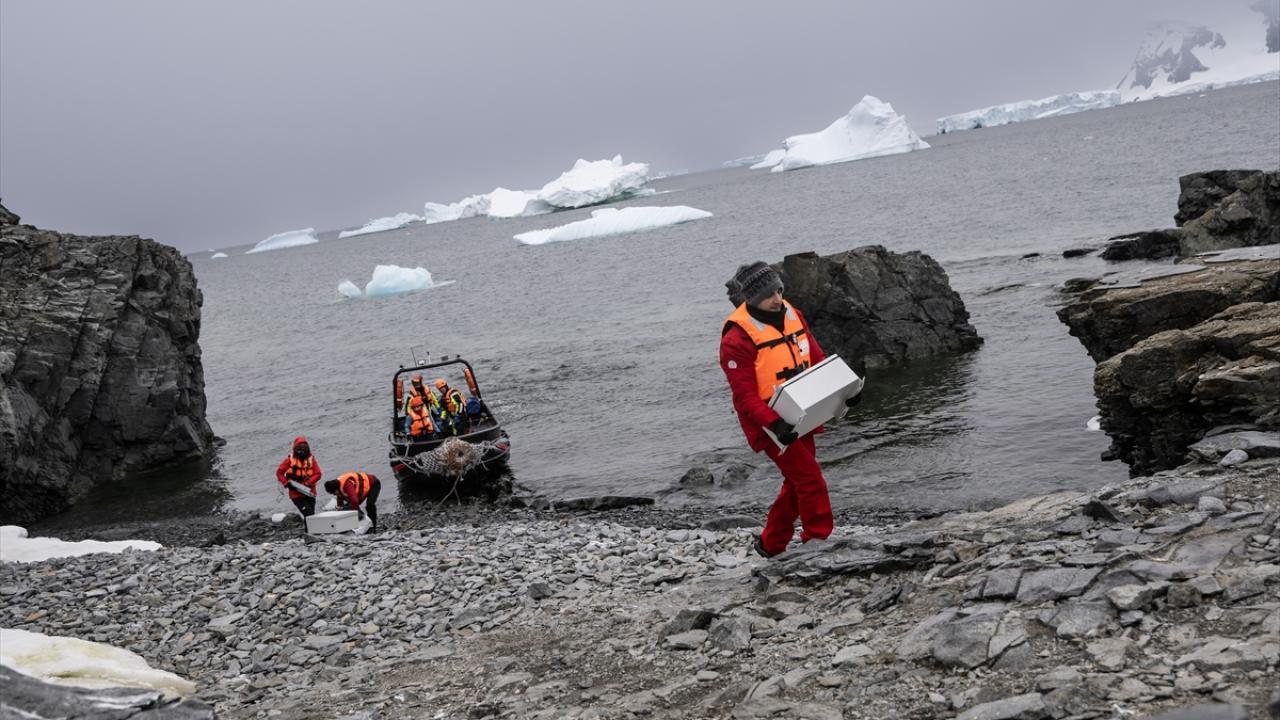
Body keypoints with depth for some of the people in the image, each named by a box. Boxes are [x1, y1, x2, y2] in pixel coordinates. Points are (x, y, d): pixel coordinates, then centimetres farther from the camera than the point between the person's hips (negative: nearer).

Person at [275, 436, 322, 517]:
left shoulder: (311, 459, 4)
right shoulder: (290, 460, 0)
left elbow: (317, 474, -1)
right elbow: (279, 473, 4)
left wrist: (308, 483, -16)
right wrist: (287, 483, -9)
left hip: (309, 492, 3)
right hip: (296, 494, -3)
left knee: (311, 515, 3)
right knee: (309, 514, -16)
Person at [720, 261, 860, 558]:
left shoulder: (791, 315, 3)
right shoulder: (737, 338, -19)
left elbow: (817, 358, 9)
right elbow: (745, 395, -21)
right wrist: (774, 424, -33)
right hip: (770, 424, -8)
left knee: (797, 483, 16)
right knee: (811, 479, -12)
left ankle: (771, 544, 30)